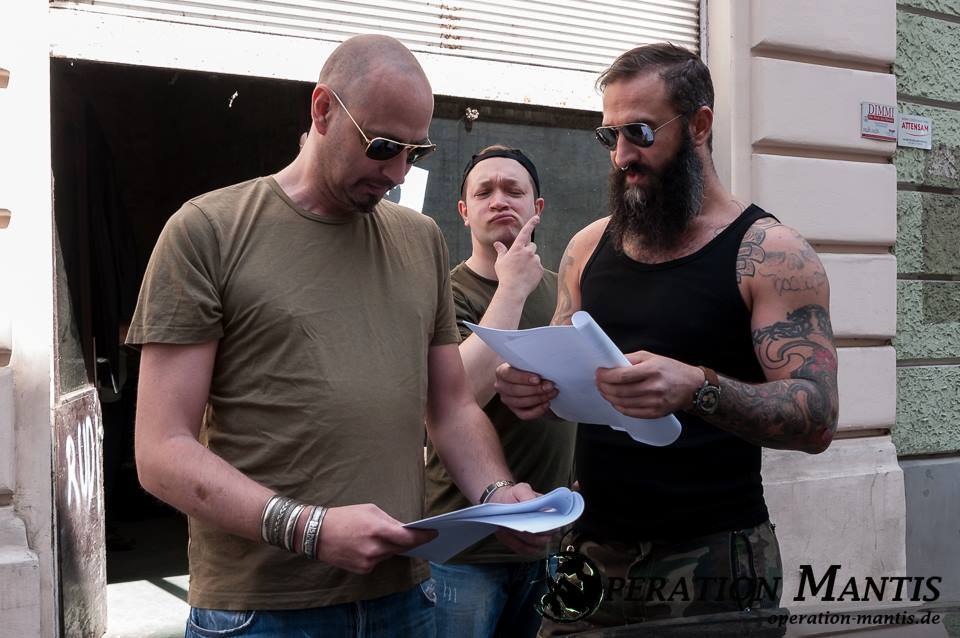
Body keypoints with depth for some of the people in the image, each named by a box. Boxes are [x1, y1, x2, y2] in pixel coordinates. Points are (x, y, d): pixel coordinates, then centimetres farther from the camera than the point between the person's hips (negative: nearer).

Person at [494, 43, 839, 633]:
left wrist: (698, 389, -32)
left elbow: (817, 420, -15)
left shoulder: (770, 253, -8)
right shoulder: (588, 248, 8)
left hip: (711, 561, -4)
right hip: (594, 549, 5)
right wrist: (531, 390, -9)